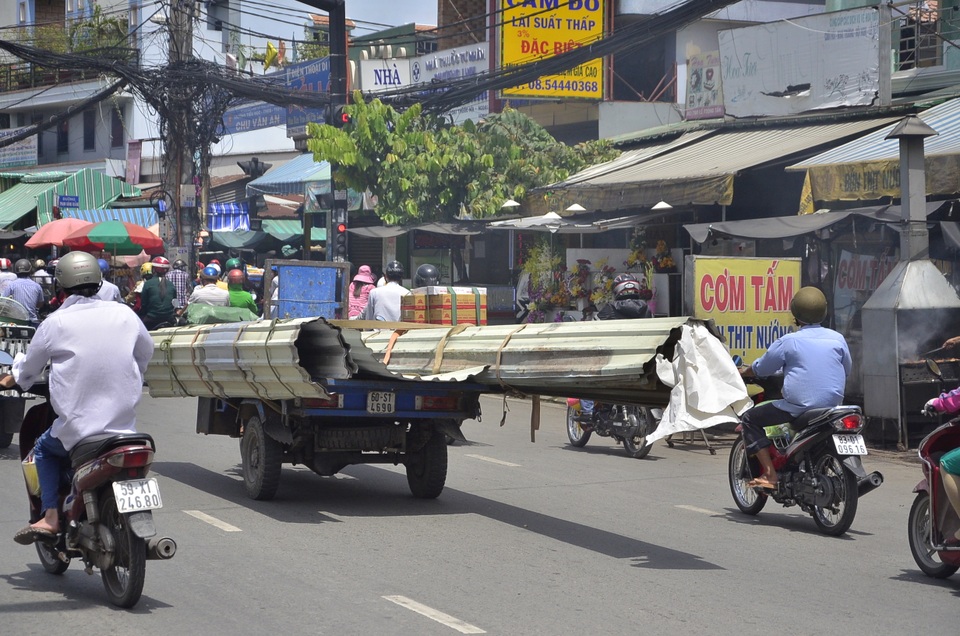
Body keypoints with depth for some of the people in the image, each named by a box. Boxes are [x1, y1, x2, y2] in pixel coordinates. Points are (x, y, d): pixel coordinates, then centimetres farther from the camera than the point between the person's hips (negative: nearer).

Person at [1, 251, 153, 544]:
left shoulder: (55, 323, -6)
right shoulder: (124, 315, 1)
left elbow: (29, 368, 7)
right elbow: (147, 352, 18)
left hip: (76, 426, -3)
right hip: (124, 425, 3)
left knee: (44, 449, 24)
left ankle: (50, 516, 7)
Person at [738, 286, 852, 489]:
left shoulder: (788, 341, -5)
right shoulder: (837, 339, 6)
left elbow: (761, 368, 6)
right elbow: (847, 370, 20)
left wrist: (742, 372, 27)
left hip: (798, 407, -5)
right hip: (832, 406, 5)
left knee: (749, 419, 7)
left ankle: (770, 474, -4)